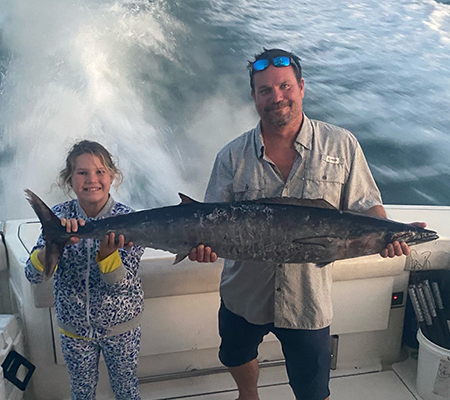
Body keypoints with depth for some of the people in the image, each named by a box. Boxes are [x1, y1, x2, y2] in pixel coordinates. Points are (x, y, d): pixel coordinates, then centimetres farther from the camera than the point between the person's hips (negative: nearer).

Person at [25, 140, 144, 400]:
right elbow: (33, 275, -19)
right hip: (74, 326, 2)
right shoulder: (60, 216, -12)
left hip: (120, 325, -2)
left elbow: (123, 285, -22)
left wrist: (107, 253, -41)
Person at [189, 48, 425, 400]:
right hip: (243, 295, 2)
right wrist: (204, 242, -26)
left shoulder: (341, 145, -8)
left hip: (307, 301, -1)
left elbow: (365, 205, -3)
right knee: (236, 358, 29)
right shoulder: (232, 156, -7)